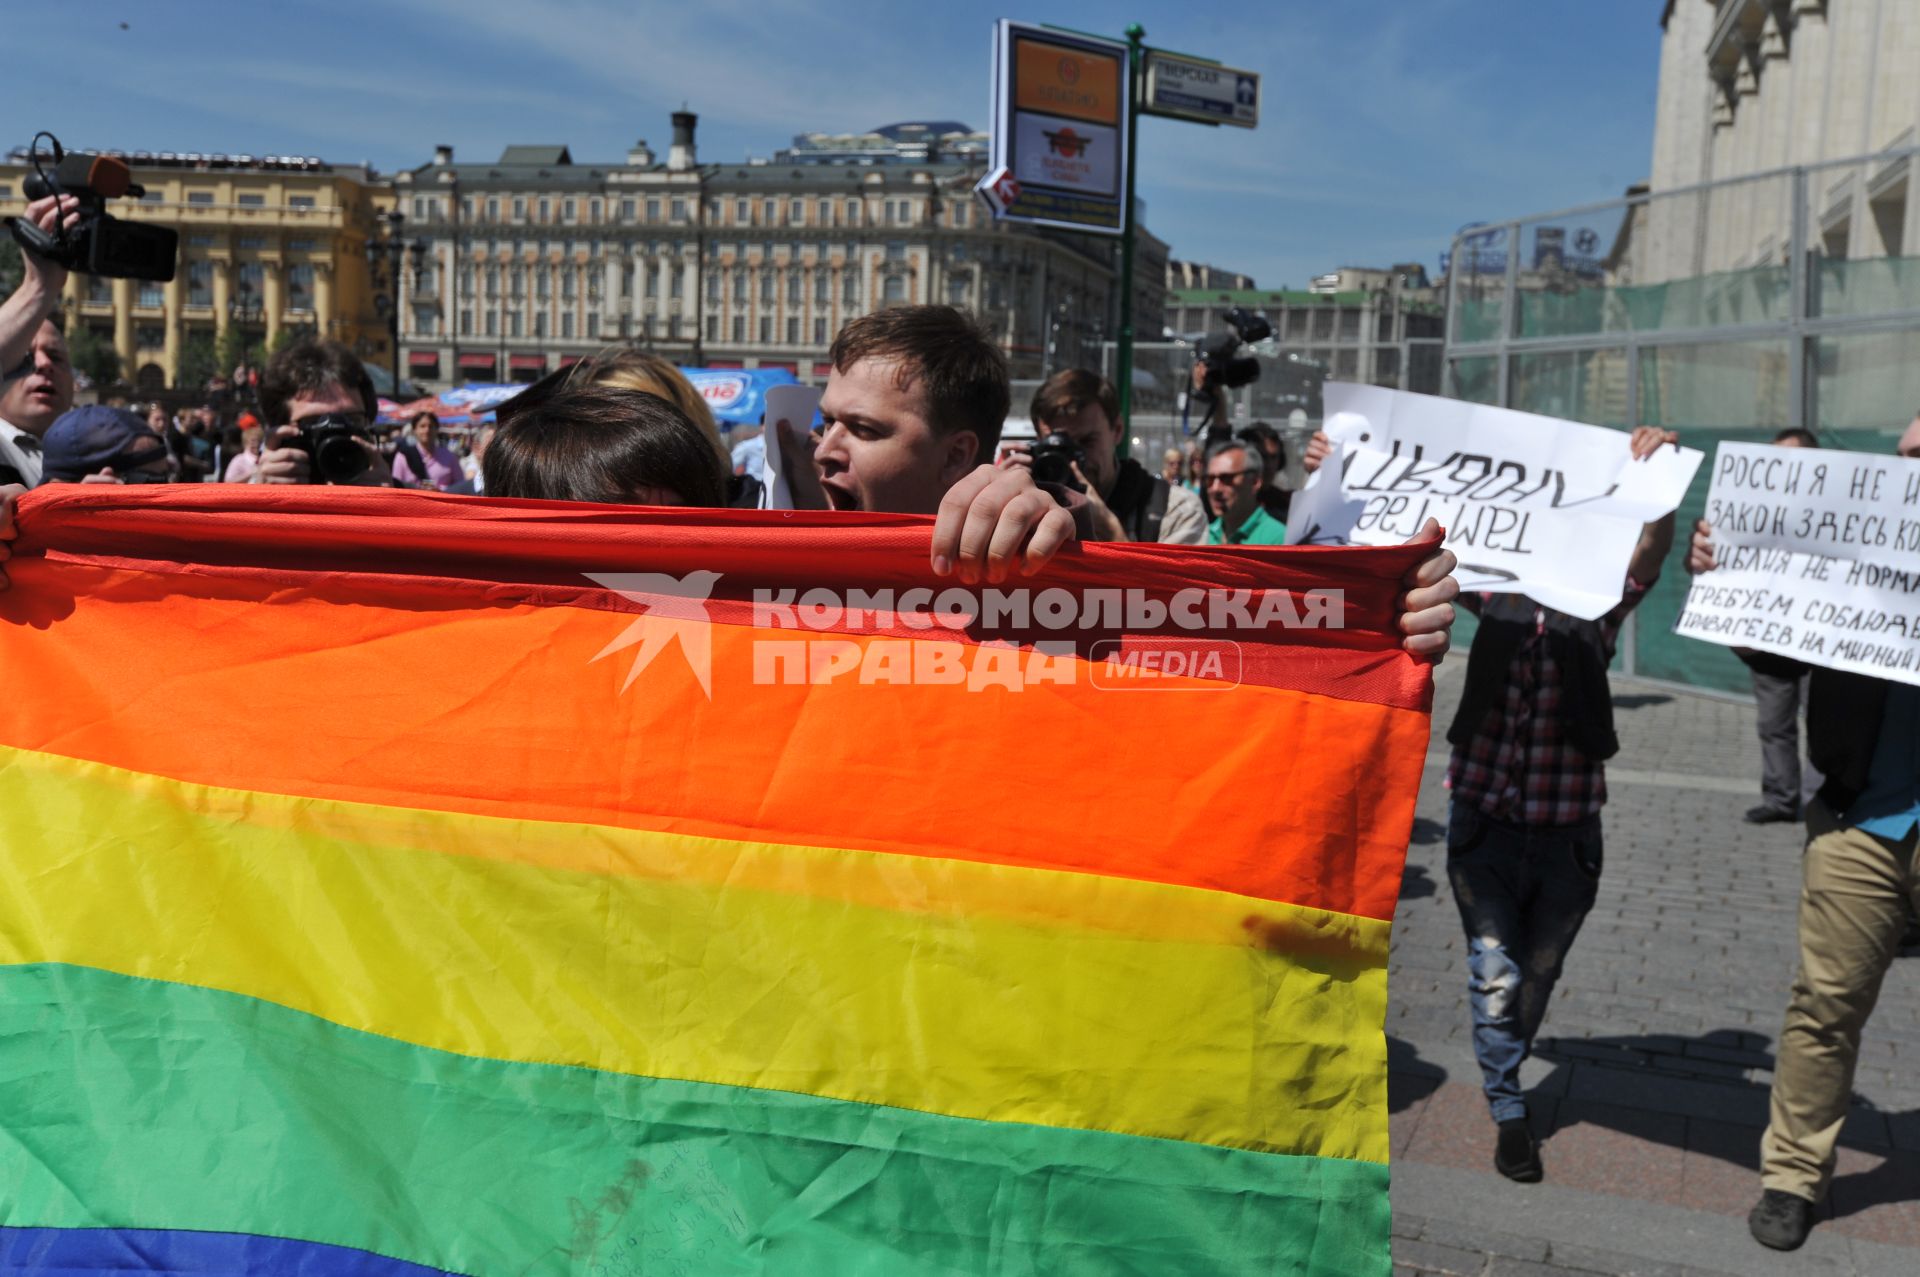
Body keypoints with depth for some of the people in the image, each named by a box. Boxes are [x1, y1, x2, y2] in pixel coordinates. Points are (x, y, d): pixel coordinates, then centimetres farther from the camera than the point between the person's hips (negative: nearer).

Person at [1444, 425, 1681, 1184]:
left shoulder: (1602, 598, -1)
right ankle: (1509, 1112, 18)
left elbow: (1653, 548, -18)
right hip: (1485, 813, -1)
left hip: (1567, 827, 1)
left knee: (1538, 974, 16)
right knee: (1496, 972, -1)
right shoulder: (1494, 589, -2)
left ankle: (1505, 1072, 42)